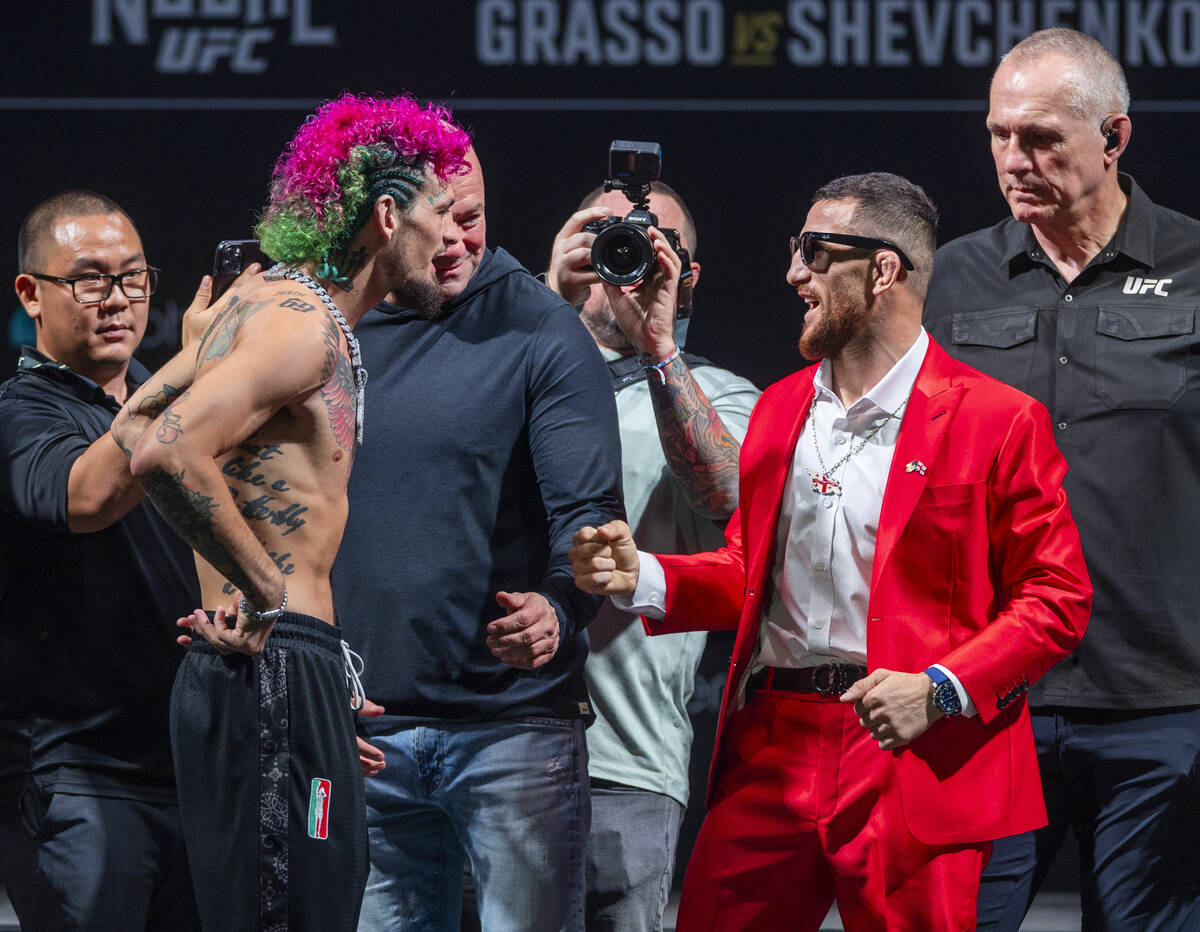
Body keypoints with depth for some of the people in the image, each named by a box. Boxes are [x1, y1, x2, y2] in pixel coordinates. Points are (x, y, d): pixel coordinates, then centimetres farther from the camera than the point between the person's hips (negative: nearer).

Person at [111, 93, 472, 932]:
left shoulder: (269, 305, 19)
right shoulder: (303, 322, -13)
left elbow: (135, 424, 27)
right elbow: (165, 453, -26)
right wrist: (264, 587, -18)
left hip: (271, 668, 10)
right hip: (277, 668, -10)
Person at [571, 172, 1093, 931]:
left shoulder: (998, 420, -4)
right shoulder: (780, 409, 16)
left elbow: (1057, 598, -5)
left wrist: (941, 690, -17)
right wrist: (643, 578, 4)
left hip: (912, 759, -5)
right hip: (772, 757, 5)